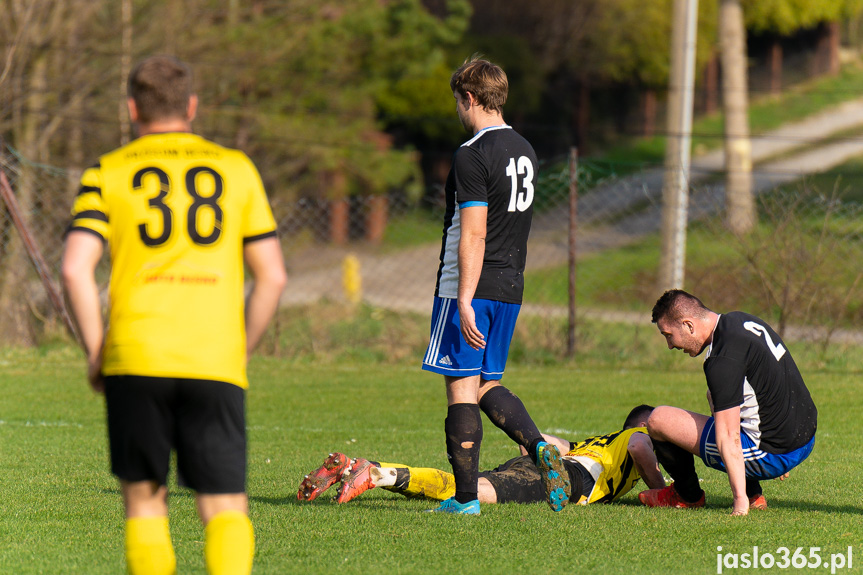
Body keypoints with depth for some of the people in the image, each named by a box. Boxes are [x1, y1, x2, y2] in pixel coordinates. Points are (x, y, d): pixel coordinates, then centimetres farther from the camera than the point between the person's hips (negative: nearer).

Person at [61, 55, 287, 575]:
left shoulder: (109, 174, 8)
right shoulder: (236, 168, 13)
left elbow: (75, 267, -5)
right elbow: (273, 275, 9)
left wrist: (95, 351, 4)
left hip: (136, 357, 0)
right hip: (216, 365, 0)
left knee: (145, 498, 12)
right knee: (226, 504, 0)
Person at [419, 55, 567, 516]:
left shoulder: (473, 155, -14)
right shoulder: (524, 151, 13)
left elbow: (474, 236, -19)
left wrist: (465, 301, -21)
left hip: (470, 287, -8)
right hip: (510, 288, 8)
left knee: (461, 388, -2)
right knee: (487, 384, 16)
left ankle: (465, 497, -1)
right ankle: (539, 447, -7)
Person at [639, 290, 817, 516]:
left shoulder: (723, 361, -22)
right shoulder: (740, 320, 8)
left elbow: (729, 438, -25)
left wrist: (740, 500, -27)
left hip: (771, 454, -10)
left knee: (659, 420, -6)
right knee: (715, 397, 36)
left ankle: (688, 495, 21)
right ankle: (754, 494, 25)